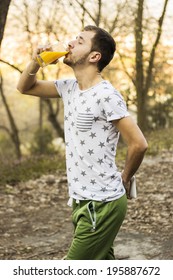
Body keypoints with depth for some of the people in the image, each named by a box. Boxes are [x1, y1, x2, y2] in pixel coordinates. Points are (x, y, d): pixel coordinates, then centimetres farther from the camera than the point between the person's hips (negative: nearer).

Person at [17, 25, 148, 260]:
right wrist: (36, 61, -2)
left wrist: (124, 179, -3)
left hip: (101, 204, -8)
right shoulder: (70, 87, 6)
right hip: (84, 200, 8)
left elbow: (138, 144, -19)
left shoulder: (106, 95, -19)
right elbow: (25, 87, 17)